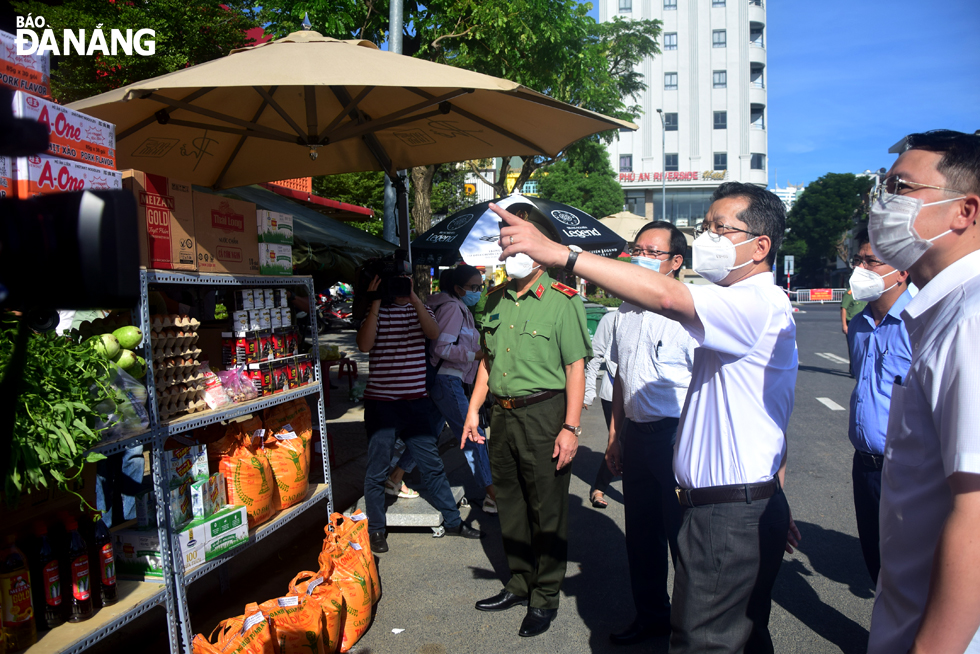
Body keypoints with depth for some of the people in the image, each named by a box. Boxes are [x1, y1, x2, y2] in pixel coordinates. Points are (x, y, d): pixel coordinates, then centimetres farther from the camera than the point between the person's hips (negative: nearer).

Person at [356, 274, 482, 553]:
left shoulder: (419, 309, 9)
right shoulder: (375, 311, 0)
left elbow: (434, 333, -11)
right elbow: (364, 345, -17)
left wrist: (414, 298, -18)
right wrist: (376, 303, -17)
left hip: (416, 401, 3)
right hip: (381, 403, -3)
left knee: (432, 464, 12)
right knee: (377, 470, 7)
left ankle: (452, 521, 26)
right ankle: (375, 530, 23)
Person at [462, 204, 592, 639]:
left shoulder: (563, 300, -9)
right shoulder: (497, 299, 10)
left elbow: (575, 368, -11)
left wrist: (570, 428, -15)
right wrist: (474, 408, 12)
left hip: (543, 414, -6)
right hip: (502, 414, 6)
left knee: (547, 511, 5)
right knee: (510, 505, 17)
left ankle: (545, 598, 23)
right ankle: (519, 584, 35)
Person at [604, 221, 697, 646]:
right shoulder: (627, 310, 10)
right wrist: (615, 434, 18)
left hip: (676, 436, -7)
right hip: (635, 433, 7)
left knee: (682, 535, 5)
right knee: (641, 532, 17)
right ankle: (651, 615, 36)